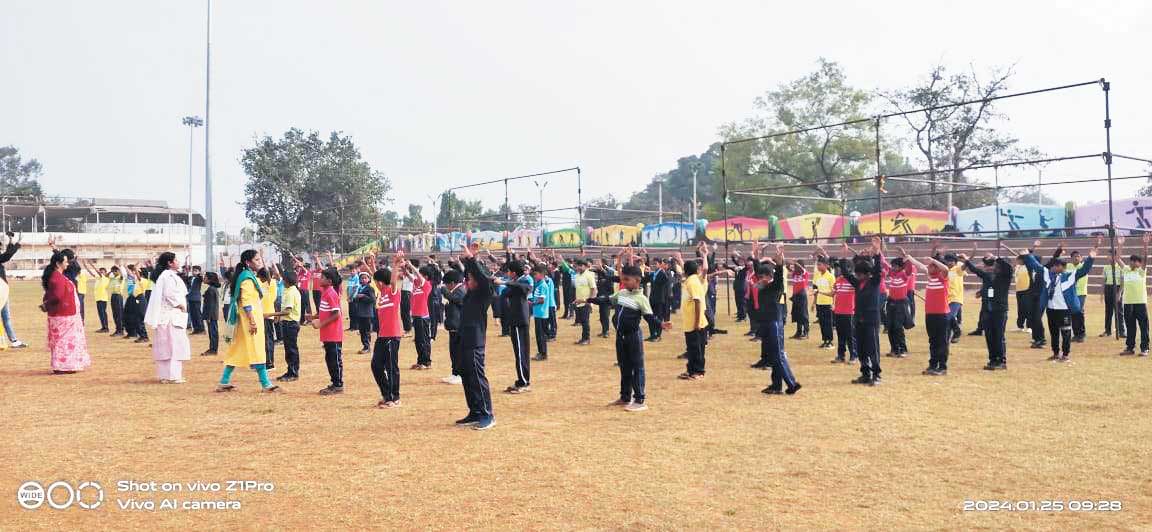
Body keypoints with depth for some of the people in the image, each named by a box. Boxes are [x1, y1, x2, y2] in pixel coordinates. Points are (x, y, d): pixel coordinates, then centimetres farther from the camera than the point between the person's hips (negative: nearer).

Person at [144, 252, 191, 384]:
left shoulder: (163, 275, 16)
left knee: (165, 346, 10)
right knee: (174, 344, -7)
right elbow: (170, 294, -23)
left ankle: (164, 375, 15)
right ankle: (172, 375, -9)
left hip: (163, 316, 10)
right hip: (172, 315, -10)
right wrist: (181, 305, -11)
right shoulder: (169, 276, -13)